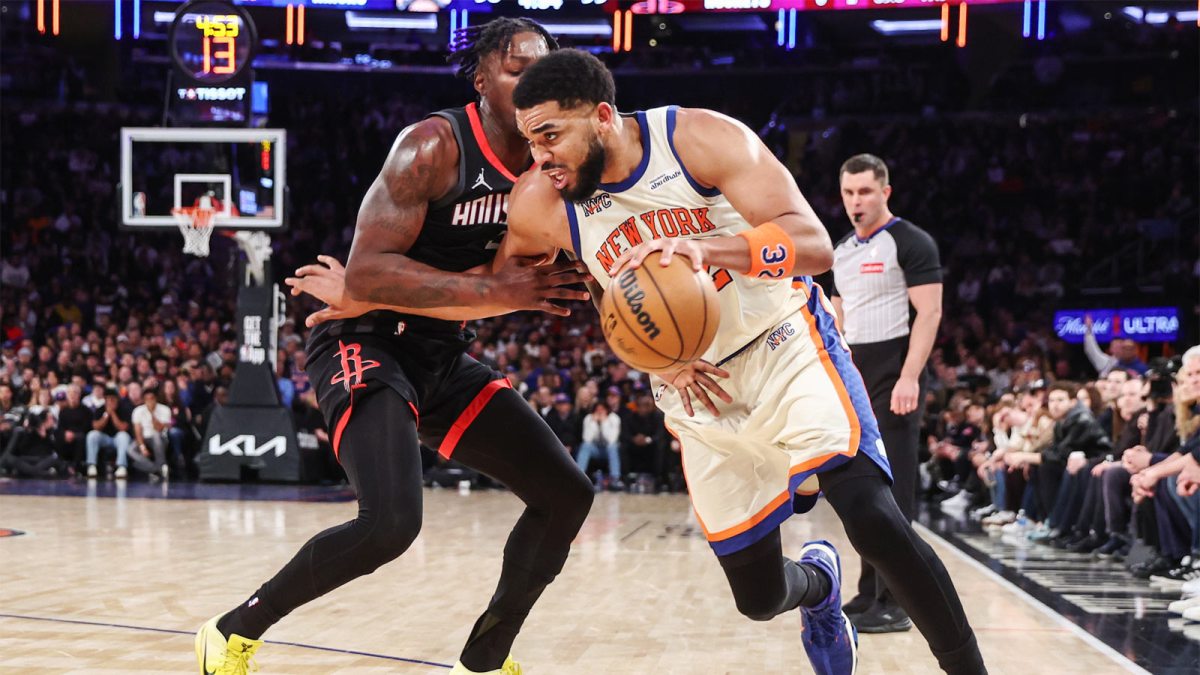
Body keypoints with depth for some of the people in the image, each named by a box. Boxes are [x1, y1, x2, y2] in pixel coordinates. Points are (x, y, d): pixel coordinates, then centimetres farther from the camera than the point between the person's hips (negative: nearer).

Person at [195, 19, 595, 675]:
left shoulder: (540, 167, 2)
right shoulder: (435, 145, -19)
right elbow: (367, 273, -26)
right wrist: (494, 291, -30)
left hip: (442, 357, 8)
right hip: (366, 347, -8)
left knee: (565, 493, 3)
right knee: (391, 522, -28)